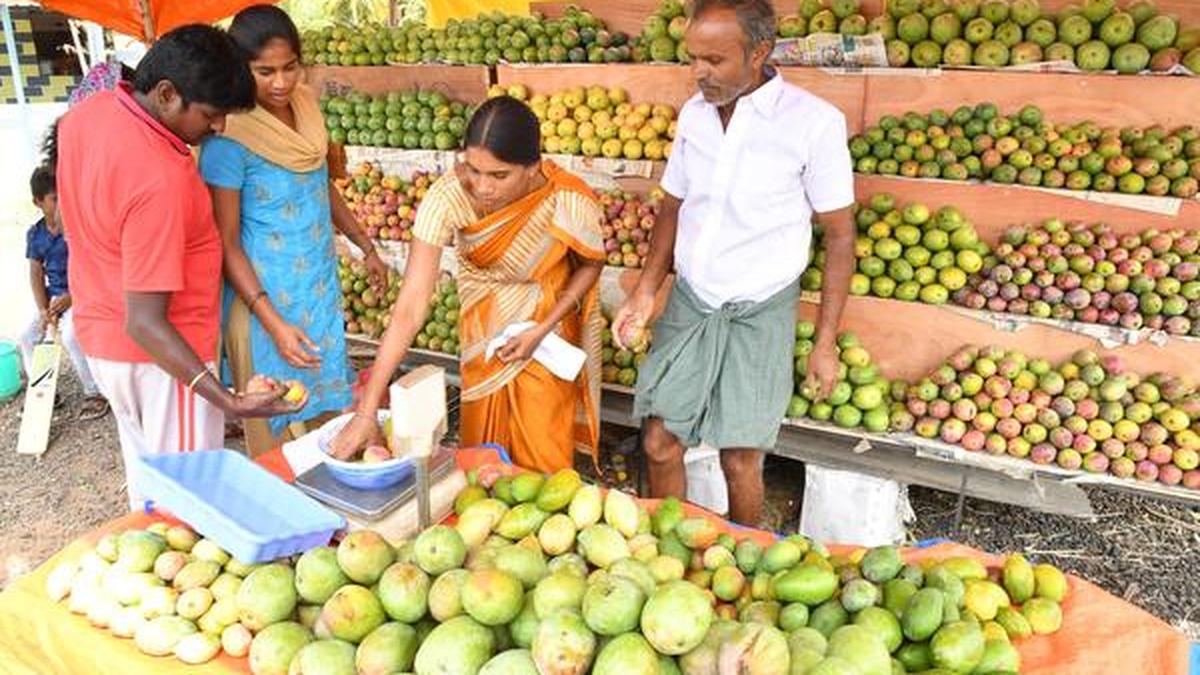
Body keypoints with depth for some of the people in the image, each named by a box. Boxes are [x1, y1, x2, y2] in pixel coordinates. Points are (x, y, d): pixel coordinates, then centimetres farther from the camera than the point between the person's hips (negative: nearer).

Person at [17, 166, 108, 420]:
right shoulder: (35, 234, 5)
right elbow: (36, 275, 4)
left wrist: (71, 297, -17)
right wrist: (43, 310, -9)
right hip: (52, 296, 6)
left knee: (70, 335, -26)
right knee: (27, 335, -7)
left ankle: (94, 393, -11)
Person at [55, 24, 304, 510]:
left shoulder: (85, 112, -4)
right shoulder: (160, 180, -32)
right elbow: (145, 324, -31)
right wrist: (226, 400, -36)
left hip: (99, 335, 9)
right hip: (158, 356, -9)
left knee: (144, 479, 24)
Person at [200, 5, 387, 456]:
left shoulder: (305, 107, 1)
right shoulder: (229, 138, -20)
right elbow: (226, 243, -17)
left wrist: (366, 247, 21)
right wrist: (273, 322, -24)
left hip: (321, 287, 6)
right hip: (266, 298, -6)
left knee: (326, 411, 18)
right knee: (278, 430, 8)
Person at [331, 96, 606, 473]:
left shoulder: (569, 204, -30)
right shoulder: (447, 197, -30)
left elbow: (591, 264, -7)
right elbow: (410, 306, -31)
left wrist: (541, 330, -18)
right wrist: (367, 410, -32)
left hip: (547, 328, -1)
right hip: (483, 327, 1)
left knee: (544, 456, 9)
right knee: (482, 445, 17)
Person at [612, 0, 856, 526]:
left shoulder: (815, 122, -14)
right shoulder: (693, 113, 1)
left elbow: (839, 235, -7)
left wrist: (825, 342, -6)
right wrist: (646, 291, -1)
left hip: (759, 312, -4)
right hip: (688, 301, 4)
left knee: (740, 461, 4)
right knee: (659, 442, 6)